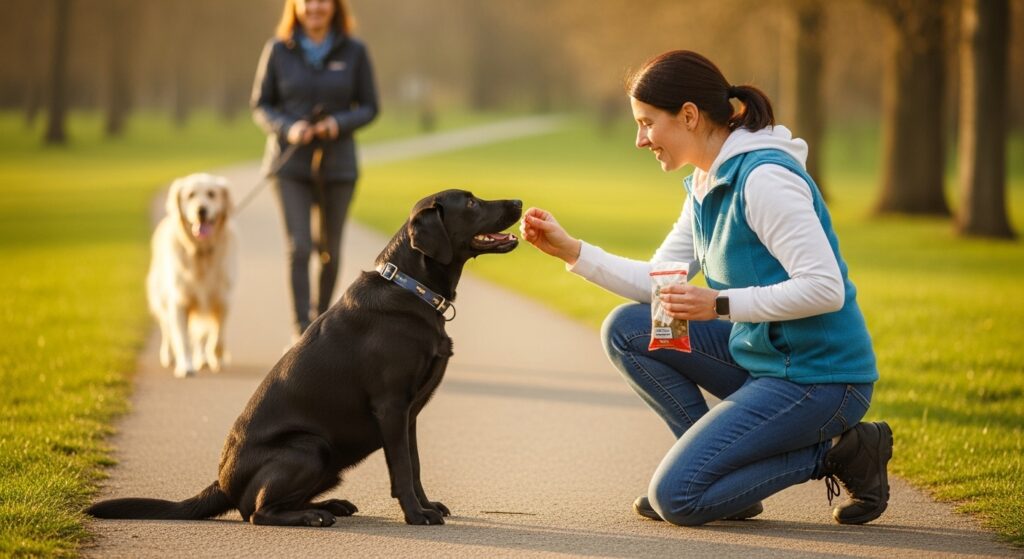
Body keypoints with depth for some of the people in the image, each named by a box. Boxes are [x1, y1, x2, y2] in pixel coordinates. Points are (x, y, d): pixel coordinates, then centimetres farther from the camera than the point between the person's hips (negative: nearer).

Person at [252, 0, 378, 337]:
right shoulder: (278, 50, -1)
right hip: (291, 165, -1)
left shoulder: (354, 52, 0)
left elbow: (369, 107, 3)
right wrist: (288, 128, -16)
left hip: (337, 164, 1)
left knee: (330, 250, 10)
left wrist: (339, 123, -16)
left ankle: (321, 316, 33)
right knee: (299, 248, -13)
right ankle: (303, 332, -14)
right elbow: (261, 106, 3)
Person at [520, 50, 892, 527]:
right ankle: (721, 466, 6)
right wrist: (570, 250, 4)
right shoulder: (707, 185, 10)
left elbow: (825, 288, -25)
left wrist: (721, 304, -26)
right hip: (761, 358, 9)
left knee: (676, 497, -15)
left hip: (819, 377, -9)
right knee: (626, 330, 5)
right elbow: (656, 283, 12)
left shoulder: (765, 178, -19)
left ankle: (835, 454, -2)